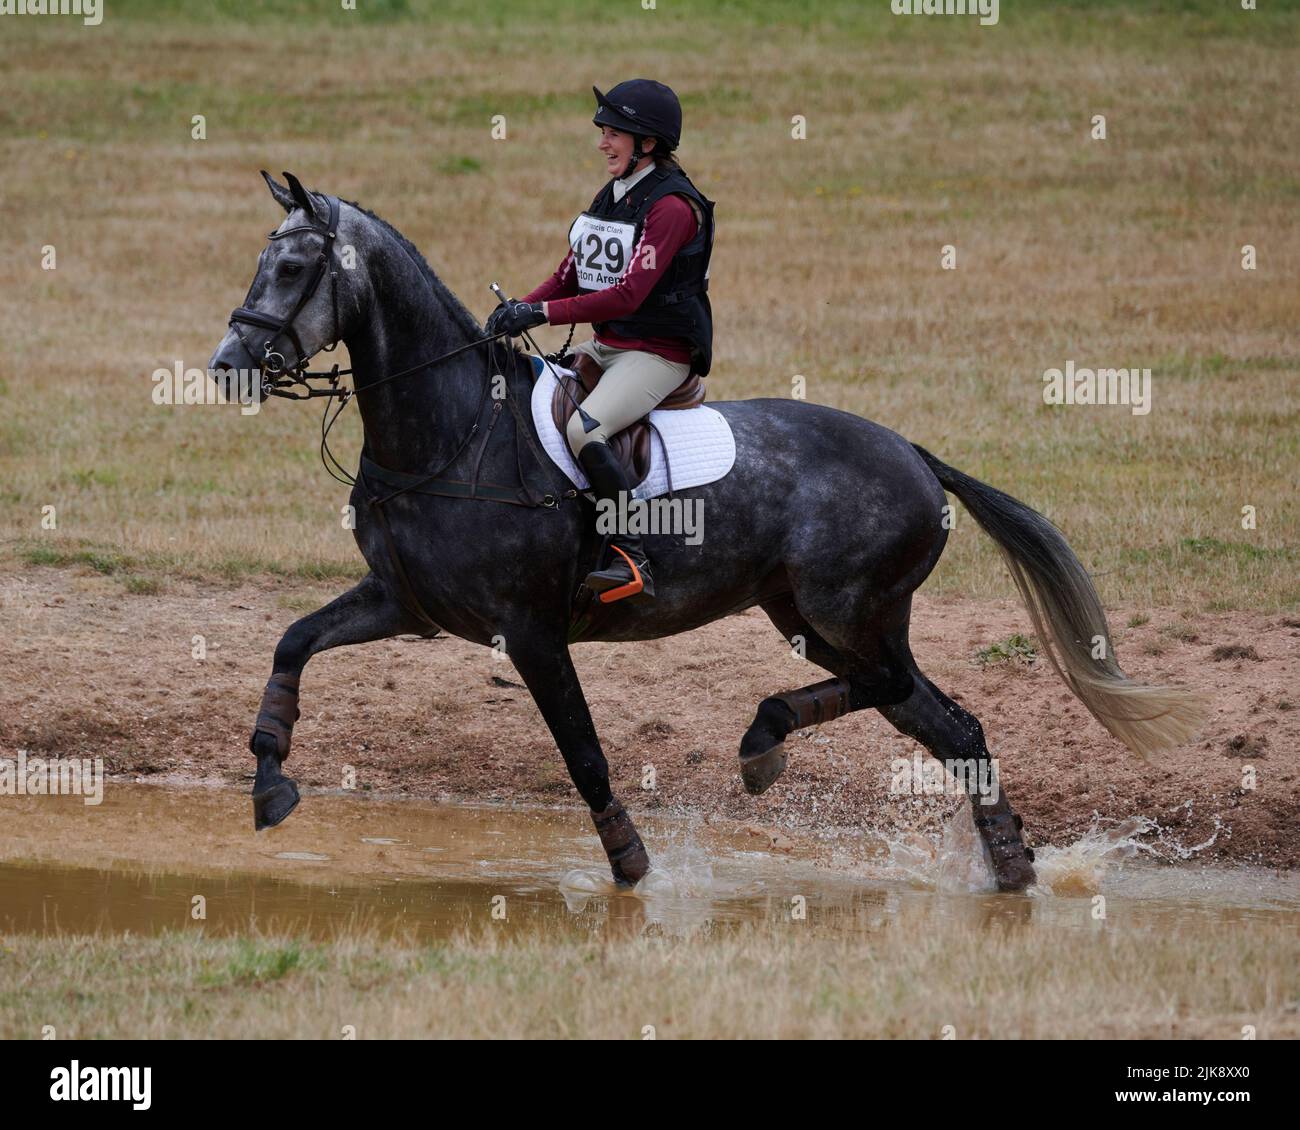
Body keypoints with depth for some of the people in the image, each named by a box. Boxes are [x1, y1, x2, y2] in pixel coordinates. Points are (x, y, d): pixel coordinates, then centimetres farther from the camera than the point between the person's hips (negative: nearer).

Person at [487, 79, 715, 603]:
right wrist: (518, 309, -7)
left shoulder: (672, 206, -16)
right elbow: (568, 277, 13)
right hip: (605, 345, 10)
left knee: (583, 428, -32)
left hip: (659, 351, -10)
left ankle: (631, 559, -31)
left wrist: (541, 313, -28)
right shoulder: (612, 196, 12)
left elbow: (628, 295, -25)